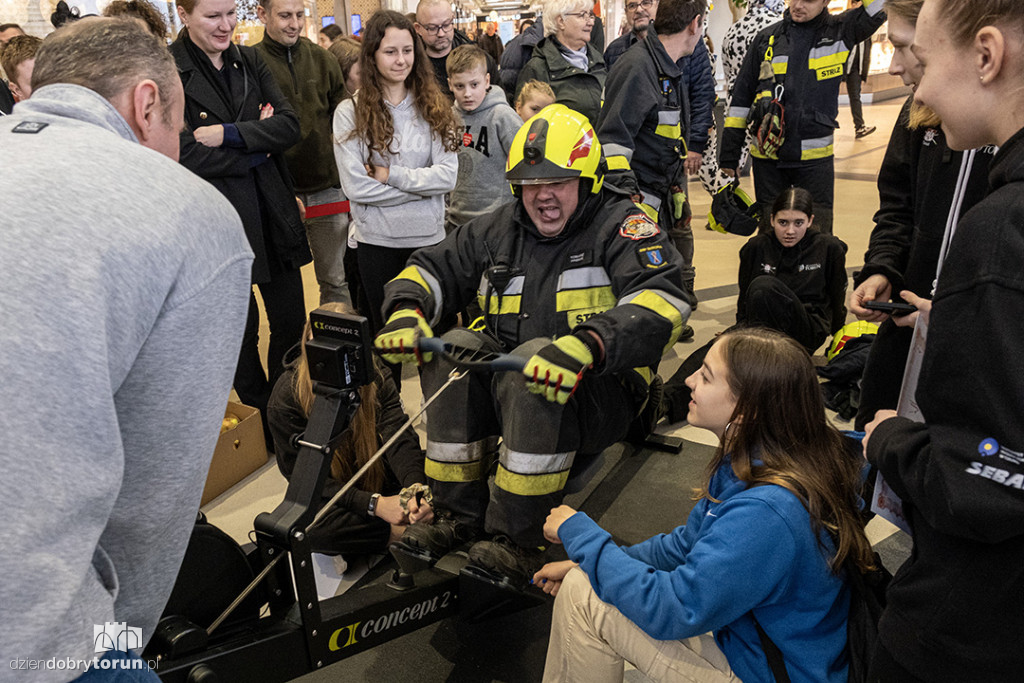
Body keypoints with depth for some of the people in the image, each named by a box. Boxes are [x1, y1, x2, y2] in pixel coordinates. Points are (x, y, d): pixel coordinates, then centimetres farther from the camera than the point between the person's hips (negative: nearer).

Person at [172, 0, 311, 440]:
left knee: (291, 320, 12)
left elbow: (289, 126, -5)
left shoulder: (249, 62, 7)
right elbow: (189, 157, -17)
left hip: (274, 214, 5)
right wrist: (257, 144, -10)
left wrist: (229, 134, -17)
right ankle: (261, 423, 31)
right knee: (240, 329, 10)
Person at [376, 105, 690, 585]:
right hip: (503, 382, 5)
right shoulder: (500, 230, 12)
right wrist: (406, 310, -9)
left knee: (535, 358, -35)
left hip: (599, 395, -5)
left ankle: (517, 540, -26)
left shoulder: (622, 226, -4)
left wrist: (585, 345, -39)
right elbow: (433, 268, 16)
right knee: (453, 347, -21)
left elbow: (660, 302, -21)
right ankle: (458, 516, -12)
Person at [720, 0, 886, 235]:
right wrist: (729, 153, 5)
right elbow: (741, 96, 8)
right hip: (767, 156, 1)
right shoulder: (767, 38, 6)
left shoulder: (839, 32, 5)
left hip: (815, 157, -1)